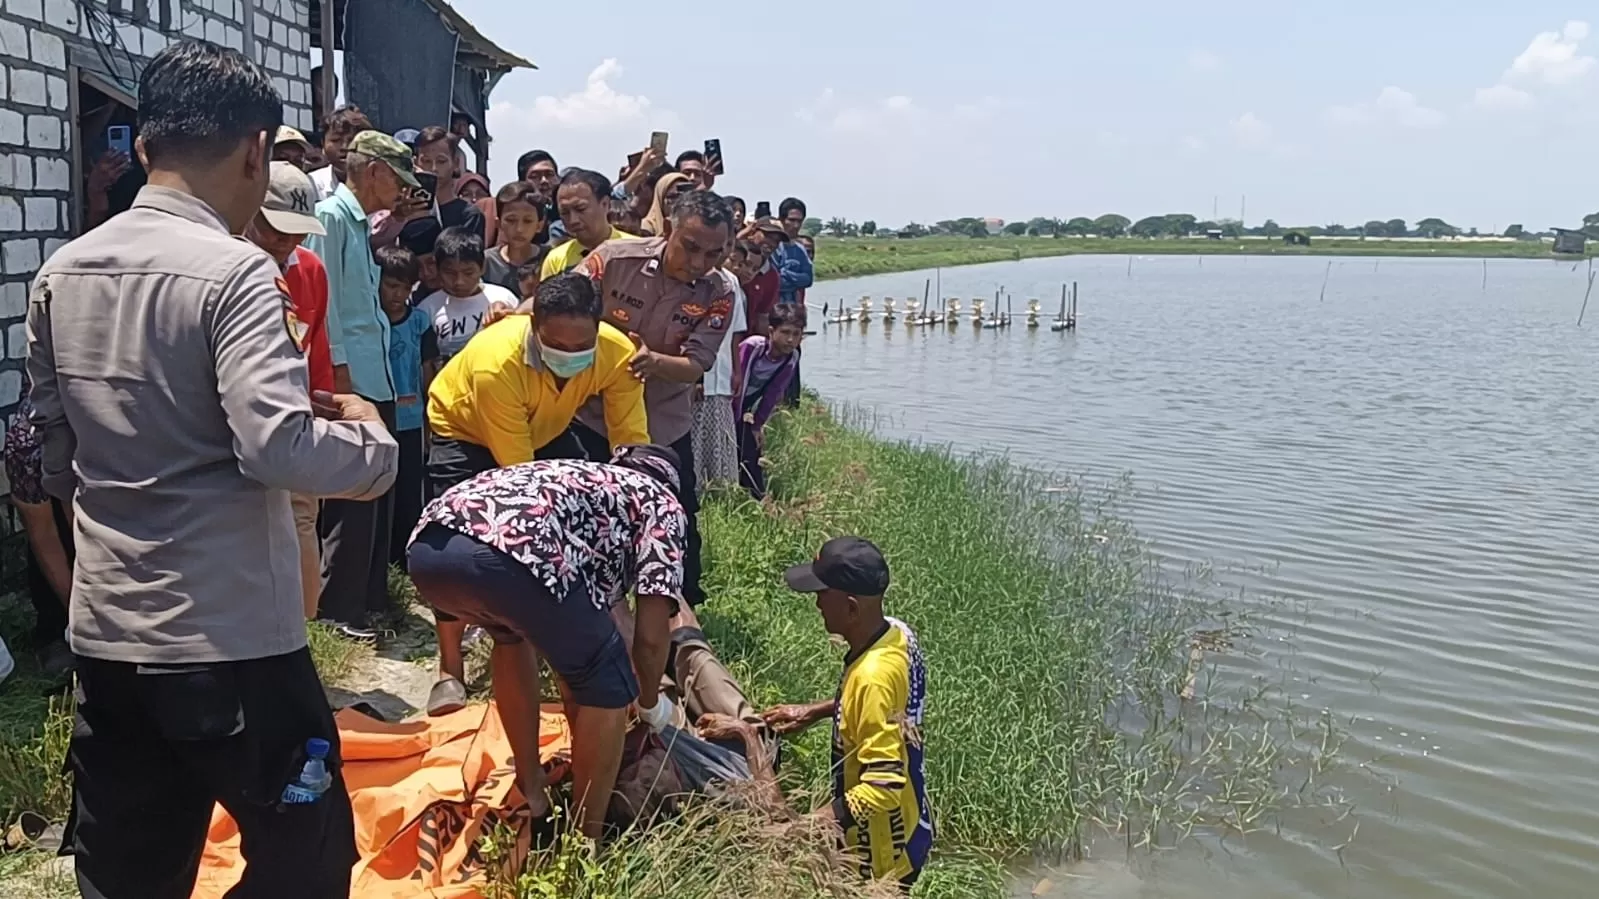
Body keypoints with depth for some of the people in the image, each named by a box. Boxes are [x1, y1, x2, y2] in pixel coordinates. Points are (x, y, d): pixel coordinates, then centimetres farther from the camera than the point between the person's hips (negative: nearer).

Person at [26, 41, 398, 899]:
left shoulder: (60, 274, 8)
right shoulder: (232, 272, -15)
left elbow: (55, 461, 13)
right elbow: (278, 446, -24)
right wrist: (373, 439, -7)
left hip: (104, 632, 7)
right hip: (228, 635, -7)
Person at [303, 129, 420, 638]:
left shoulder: (360, 224, 19)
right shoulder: (330, 216, -9)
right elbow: (323, 300, -16)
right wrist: (340, 374, -19)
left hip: (377, 380, 10)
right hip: (350, 381, -10)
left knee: (378, 495, 14)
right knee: (352, 501, -4)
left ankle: (371, 596, 24)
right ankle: (339, 607, 6)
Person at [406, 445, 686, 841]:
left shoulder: (573, 475, 44)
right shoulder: (661, 502, 27)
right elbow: (650, 637, 16)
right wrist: (651, 702, 37)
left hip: (429, 548, 8)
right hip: (511, 553, -8)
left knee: (515, 632, 38)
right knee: (608, 687, 16)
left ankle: (529, 793, 41)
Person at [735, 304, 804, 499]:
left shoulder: (792, 358, -14)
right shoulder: (752, 346, -30)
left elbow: (773, 393, -7)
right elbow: (738, 382, -27)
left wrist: (757, 424, -5)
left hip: (745, 405, 5)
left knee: (752, 446, 3)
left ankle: (760, 497, 11)